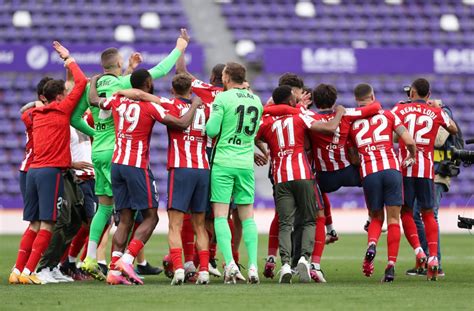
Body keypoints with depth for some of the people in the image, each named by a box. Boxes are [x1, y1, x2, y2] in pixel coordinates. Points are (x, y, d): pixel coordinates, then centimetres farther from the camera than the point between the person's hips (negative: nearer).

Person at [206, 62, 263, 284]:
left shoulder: (222, 98, -7)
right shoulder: (256, 101, 10)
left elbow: (211, 131, -11)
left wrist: (211, 116, 9)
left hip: (223, 162, -4)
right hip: (246, 164, 4)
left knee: (220, 215, -2)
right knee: (247, 217, 8)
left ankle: (230, 264, -16)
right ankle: (253, 266, -2)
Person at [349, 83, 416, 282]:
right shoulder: (388, 115, 10)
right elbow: (409, 141, 4)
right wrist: (412, 156, 23)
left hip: (368, 174, 1)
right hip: (391, 169, -1)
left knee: (376, 218, 16)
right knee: (393, 219, 4)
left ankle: (372, 244, -15)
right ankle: (391, 265, -5)